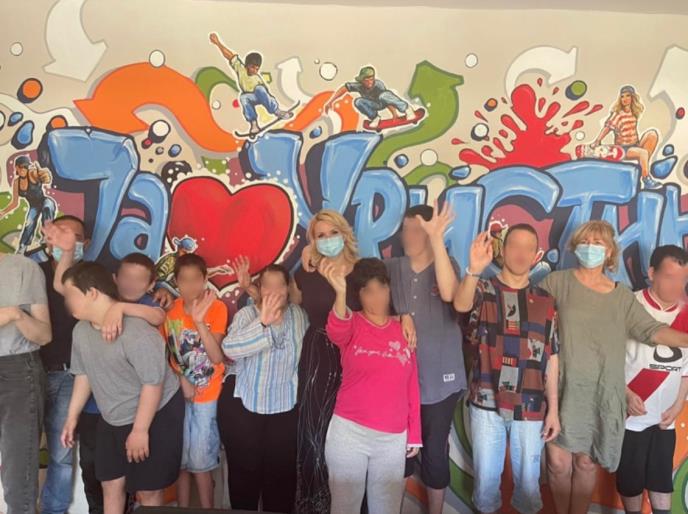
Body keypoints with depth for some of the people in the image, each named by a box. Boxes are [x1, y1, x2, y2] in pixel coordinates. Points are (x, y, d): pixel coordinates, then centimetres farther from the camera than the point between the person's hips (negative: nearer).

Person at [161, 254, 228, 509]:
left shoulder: (216, 308, -12)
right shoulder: (169, 309, -3)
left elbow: (217, 357, -20)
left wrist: (199, 321, -30)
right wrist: (180, 379, -10)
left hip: (207, 396, -3)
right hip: (177, 394, 3)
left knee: (200, 461, 3)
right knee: (180, 459, 13)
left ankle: (207, 508, 22)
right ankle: (183, 508, 30)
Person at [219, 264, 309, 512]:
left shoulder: (299, 315, -2)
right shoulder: (246, 314, -11)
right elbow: (230, 348, -29)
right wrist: (263, 322, -36)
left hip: (285, 408, 2)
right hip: (243, 405, -2)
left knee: (281, 472, 9)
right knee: (245, 471, 10)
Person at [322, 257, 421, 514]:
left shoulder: (404, 330, 3)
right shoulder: (351, 324, -3)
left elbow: (412, 386, 7)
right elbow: (336, 330, -29)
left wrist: (414, 434, 7)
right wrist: (340, 292, -47)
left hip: (394, 438, 3)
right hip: (349, 432, -2)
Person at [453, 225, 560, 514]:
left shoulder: (545, 302, 3)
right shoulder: (483, 290, -4)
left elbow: (551, 359, 5)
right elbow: (460, 305, -29)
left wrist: (553, 409, 4)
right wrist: (474, 269, -48)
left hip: (530, 407, 2)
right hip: (486, 404, -1)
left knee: (528, 479, 15)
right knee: (486, 477, 12)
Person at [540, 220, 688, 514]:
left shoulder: (622, 296, 7)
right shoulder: (557, 282, -1)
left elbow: (651, 330, 0)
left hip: (601, 395, 2)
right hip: (562, 390, -2)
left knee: (587, 463, 12)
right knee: (559, 463, 4)